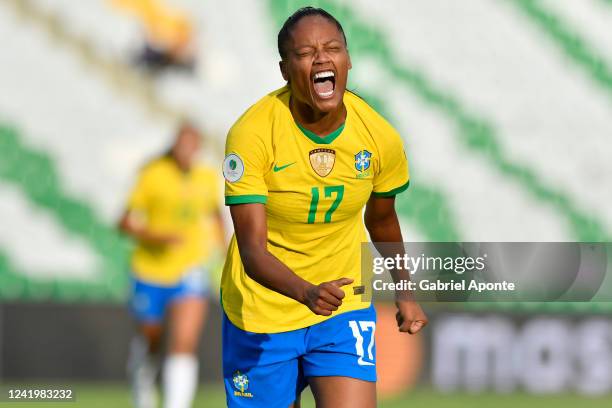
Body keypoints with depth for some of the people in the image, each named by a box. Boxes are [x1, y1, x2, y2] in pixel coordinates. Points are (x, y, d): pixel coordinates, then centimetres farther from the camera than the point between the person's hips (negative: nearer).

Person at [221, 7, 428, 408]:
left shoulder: (380, 137, -10)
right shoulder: (252, 134, -22)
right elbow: (252, 249, -27)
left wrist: (405, 293, 22)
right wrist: (306, 292, -45)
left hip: (345, 306, 2)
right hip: (261, 311, -2)